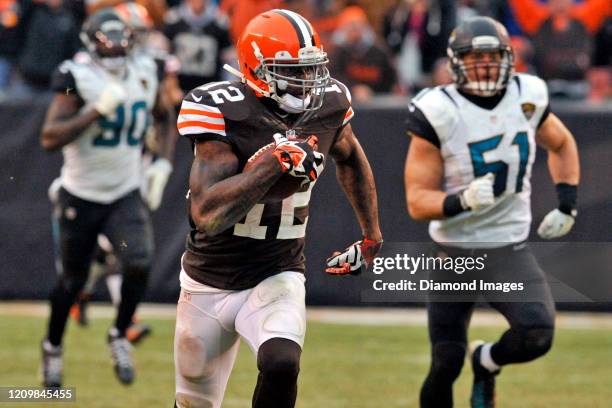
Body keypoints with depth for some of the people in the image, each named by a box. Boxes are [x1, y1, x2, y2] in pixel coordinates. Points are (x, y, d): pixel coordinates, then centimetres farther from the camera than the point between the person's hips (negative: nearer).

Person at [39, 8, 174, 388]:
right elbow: (50, 137, -23)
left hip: (126, 194, 3)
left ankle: (120, 336, 3)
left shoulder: (145, 75, 0)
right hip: (81, 196, -3)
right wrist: (98, 110, -29)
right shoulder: (77, 78, -15)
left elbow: (164, 118, 20)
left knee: (139, 263, -19)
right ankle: (53, 347, 33)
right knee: (73, 280, 8)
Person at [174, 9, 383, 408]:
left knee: (281, 364, -30)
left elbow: (350, 158, 19)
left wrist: (372, 234, 20)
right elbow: (207, 214, -30)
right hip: (210, 284, -1)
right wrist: (273, 164, -35)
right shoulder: (224, 112, -20)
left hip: (277, 279, 1)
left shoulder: (328, 105, -6)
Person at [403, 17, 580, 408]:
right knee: (446, 364, -4)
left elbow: (562, 144, 21)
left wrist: (567, 205, 9)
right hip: (455, 254, -2)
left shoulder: (527, 98, -2)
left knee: (537, 335, -20)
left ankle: (487, 361, 14)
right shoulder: (439, 113, -14)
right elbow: (418, 201, -14)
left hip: (510, 251, 2)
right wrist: (463, 201, -32)